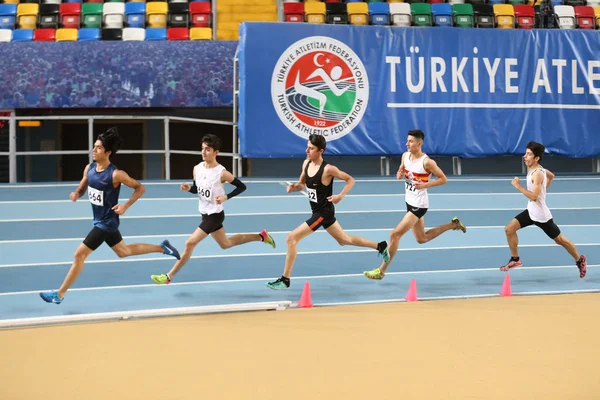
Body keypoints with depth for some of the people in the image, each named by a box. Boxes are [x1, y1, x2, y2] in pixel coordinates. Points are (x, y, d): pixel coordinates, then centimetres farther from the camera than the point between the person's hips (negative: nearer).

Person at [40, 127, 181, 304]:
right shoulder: (89, 168, -2)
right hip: (100, 220, 9)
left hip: (106, 222, -9)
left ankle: (59, 294, 2)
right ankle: (161, 247, 39)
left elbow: (140, 188, -13)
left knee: (79, 254, -7)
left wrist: (125, 206, -21)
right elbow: (82, 188, 11)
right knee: (124, 251, 24)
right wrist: (76, 194, -13)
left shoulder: (116, 174, -23)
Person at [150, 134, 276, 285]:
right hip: (205, 214, 8)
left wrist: (225, 197, -23)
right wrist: (188, 188, -10)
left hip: (214, 215, -8)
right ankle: (261, 236, 39)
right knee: (225, 244, 24)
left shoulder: (221, 173, -20)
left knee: (190, 243, -11)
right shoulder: (197, 169, -2)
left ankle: (169, 276, -2)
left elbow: (242, 186, -11)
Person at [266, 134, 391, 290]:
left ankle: (285, 280, -5)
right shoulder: (306, 163, -1)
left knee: (291, 238, -13)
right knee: (344, 240, 24)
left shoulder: (328, 169, -21)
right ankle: (381, 246, 39)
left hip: (323, 212, -9)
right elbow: (302, 184, 12)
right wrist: (294, 187, -9)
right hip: (318, 211, 9)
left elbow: (350, 180, -11)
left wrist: (340, 196, -22)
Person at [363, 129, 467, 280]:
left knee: (395, 234, -13)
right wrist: (399, 174, -9)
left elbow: (443, 179, -12)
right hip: (410, 202, 9)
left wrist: (425, 185, -24)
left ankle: (381, 270, -4)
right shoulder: (405, 156, 0)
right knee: (422, 239, 22)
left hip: (418, 205, -9)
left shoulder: (427, 162, -20)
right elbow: (401, 172, 16)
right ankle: (453, 224, 37)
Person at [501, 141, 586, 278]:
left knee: (560, 240, 7)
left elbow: (534, 197, -32)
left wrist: (518, 186, -28)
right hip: (531, 212, 9)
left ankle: (580, 260, 27)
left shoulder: (537, 174, -26)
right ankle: (515, 259, 10)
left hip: (541, 215, -9)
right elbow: (551, 176, 23)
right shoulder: (537, 169, 2)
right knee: (509, 229, -1)